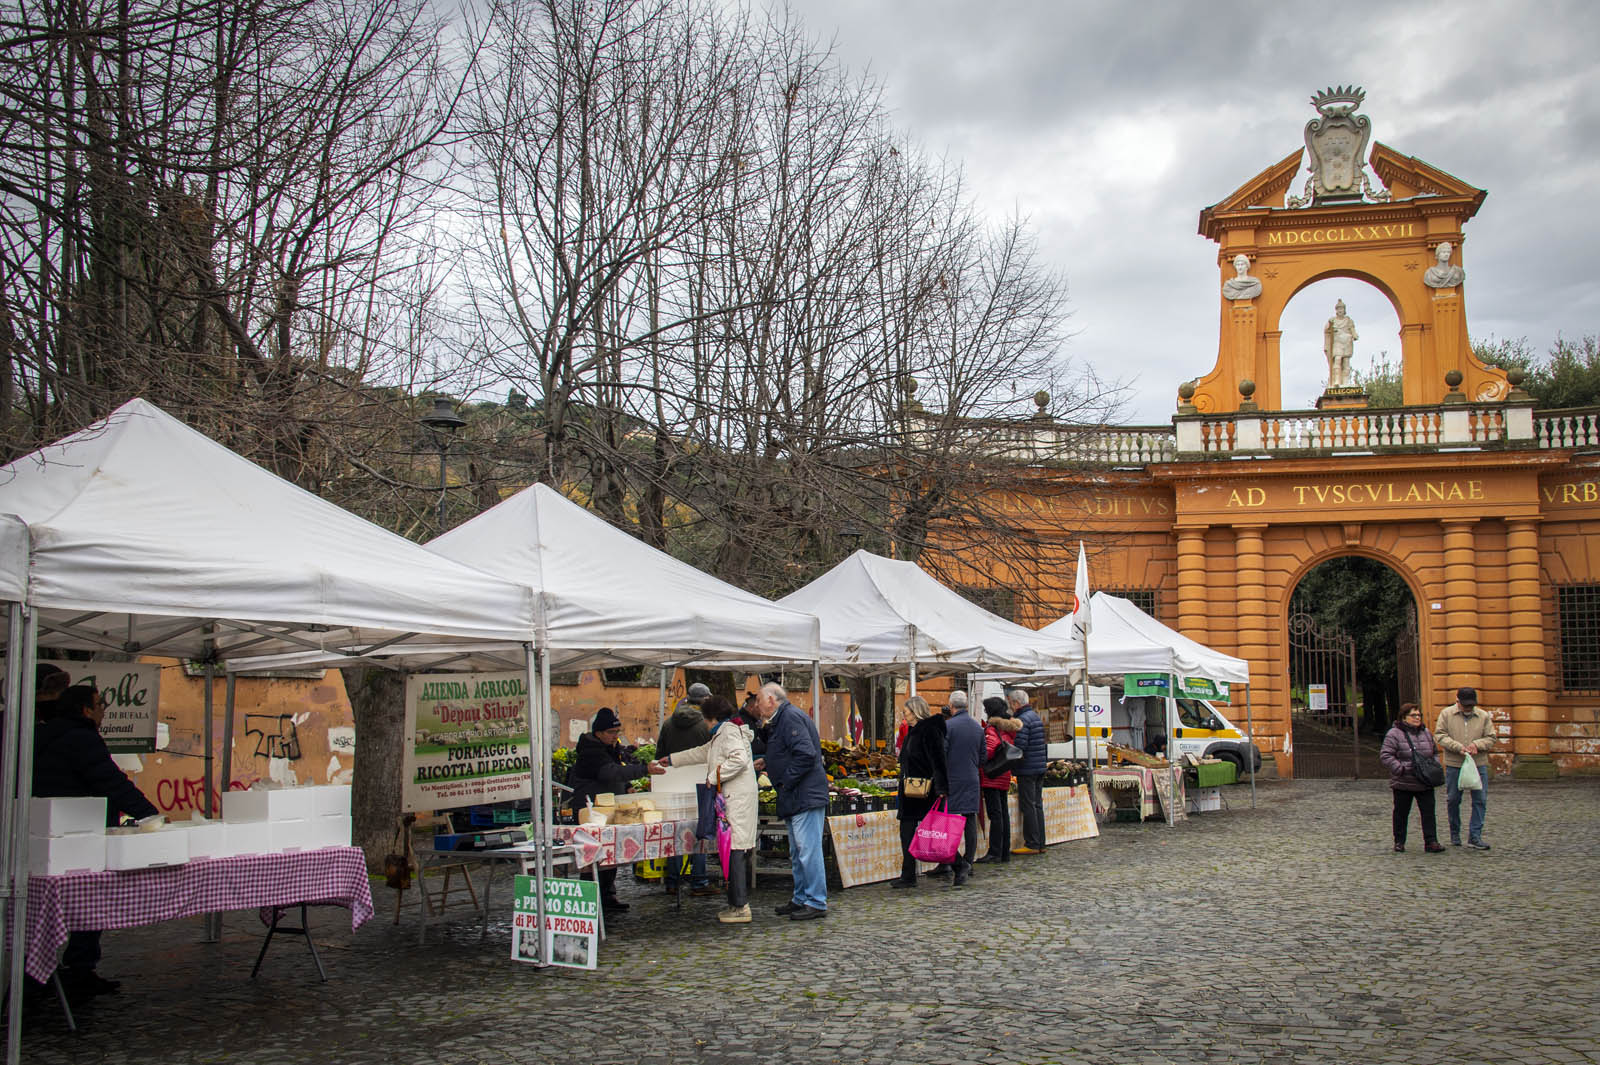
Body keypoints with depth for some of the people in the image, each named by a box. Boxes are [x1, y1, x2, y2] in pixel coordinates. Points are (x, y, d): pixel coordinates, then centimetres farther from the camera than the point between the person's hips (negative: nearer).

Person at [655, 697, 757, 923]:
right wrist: (672, 759, 46)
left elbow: (740, 759, -24)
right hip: (731, 800, 10)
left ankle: (740, 907, -11)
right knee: (736, 852, 10)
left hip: (737, 800, -10)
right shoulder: (722, 733, 24)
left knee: (735, 851, -10)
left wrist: (715, 777, -14)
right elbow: (702, 753, 39)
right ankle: (737, 902, 14)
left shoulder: (729, 730, -8)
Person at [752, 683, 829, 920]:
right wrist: (766, 762, 17)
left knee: (808, 850, -8)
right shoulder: (780, 719, 20)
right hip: (795, 799, 11)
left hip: (806, 796, -11)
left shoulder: (791, 717, -14)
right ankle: (801, 899, 24)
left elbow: (806, 754, -23)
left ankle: (816, 903, -4)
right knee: (797, 853, 16)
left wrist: (785, 782, -17)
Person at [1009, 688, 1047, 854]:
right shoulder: (1035, 716, 16)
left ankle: (1032, 844, -3)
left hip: (1027, 769, -9)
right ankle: (1040, 843, 15)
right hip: (1040, 767, 9)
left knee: (1028, 806, -4)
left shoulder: (1022, 720, -15)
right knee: (1037, 805, 12)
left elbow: (1020, 746, -21)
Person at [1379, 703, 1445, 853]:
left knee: (1428, 812, 0)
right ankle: (1399, 842, 18)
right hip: (1403, 784, -4)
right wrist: (1400, 769, -19)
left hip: (1425, 783, 4)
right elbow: (1385, 756, -12)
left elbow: (1435, 753, 21)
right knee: (1401, 813, 7)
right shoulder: (1394, 734, -8)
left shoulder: (1426, 733, 11)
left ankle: (1431, 842, 3)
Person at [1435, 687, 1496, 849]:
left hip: (1479, 764, 1)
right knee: (1453, 800, 7)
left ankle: (1475, 836, 3)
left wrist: (1477, 744, -13)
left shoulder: (1484, 716, 7)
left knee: (1480, 800, -3)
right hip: (1454, 764, -1)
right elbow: (1439, 735, -5)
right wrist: (1458, 747, -17)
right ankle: (1455, 834, 23)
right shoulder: (1446, 714, 1)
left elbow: (1491, 739, 6)